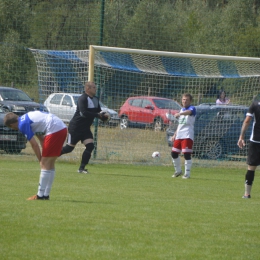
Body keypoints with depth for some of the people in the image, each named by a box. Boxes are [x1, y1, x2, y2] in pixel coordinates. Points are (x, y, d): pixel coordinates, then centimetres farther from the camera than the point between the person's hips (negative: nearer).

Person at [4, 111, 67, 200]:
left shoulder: (22, 125, -6)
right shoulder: (26, 118, 22)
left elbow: (34, 144, -6)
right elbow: (41, 138, 23)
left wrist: (41, 160, 4)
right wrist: (44, 156, 19)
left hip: (54, 129, -9)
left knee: (45, 164, -3)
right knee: (50, 164, 15)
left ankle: (40, 195, -2)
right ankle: (46, 194, 19)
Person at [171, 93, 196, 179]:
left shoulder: (192, 108, -6)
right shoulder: (182, 109, 19)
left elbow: (189, 112, -33)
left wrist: (179, 114, -52)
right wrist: (175, 135, 23)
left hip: (187, 135, -8)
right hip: (179, 135, 8)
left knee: (187, 154, -12)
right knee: (174, 153, 9)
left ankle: (187, 173, -5)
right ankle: (178, 171, 26)